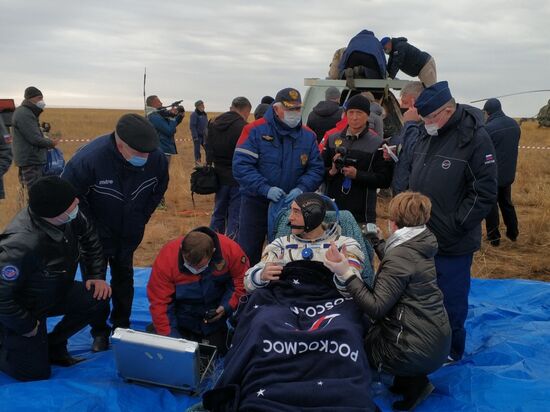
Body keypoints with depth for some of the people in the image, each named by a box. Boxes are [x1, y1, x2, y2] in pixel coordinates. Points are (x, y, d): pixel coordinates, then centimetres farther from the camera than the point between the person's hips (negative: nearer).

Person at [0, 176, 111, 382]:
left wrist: (97, 276, -2)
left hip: (54, 293, 7)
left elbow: (89, 237, 3)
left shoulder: (70, 217, -19)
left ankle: (53, 347, 10)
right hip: (20, 309, -7)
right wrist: (27, 327, -20)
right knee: (36, 374, -2)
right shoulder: (22, 245, -40)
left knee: (98, 301, -13)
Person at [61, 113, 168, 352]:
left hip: (129, 234, 3)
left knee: (124, 277, 16)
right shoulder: (89, 158, -36)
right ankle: (99, 331, 24)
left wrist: (140, 221, -2)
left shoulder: (157, 158, -24)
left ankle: (122, 326, 34)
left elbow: (158, 190, -1)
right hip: (95, 233, -3)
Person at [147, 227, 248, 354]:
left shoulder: (230, 250, -26)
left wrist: (227, 306, -23)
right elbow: (159, 302, -22)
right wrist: (168, 335, -23)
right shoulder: (166, 258, -29)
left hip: (214, 317, 1)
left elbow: (242, 281, -10)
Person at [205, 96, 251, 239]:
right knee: (235, 217, 1)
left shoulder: (213, 124, 6)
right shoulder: (243, 127, -17)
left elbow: (209, 150, 13)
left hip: (220, 177, 7)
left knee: (218, 213, 18)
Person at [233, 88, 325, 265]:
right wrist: (265, 189, -27)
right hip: (256, 202, -3)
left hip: (291, 204, 3)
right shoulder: (255, 131, -11)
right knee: (248, 251, 5)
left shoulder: (308, 136, 1)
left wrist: (302, 188, -18)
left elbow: (316, 169, 1)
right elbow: (240, 165, -17)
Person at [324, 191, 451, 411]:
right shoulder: (420, 245, 4)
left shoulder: (399, 257, -21)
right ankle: (411, 379, 14)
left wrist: (346, 274, -25)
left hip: (419, 351, -8)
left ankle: (411, 381, 6)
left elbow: (376, 308, -25)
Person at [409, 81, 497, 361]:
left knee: (451, 301, 7)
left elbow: (485, 193, -15)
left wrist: (454, 226, -17)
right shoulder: (426, 136, 8)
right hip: (421, 237, 7)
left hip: (452, 244, -6)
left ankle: (451, 351, 28)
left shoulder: (475, 138, -14)